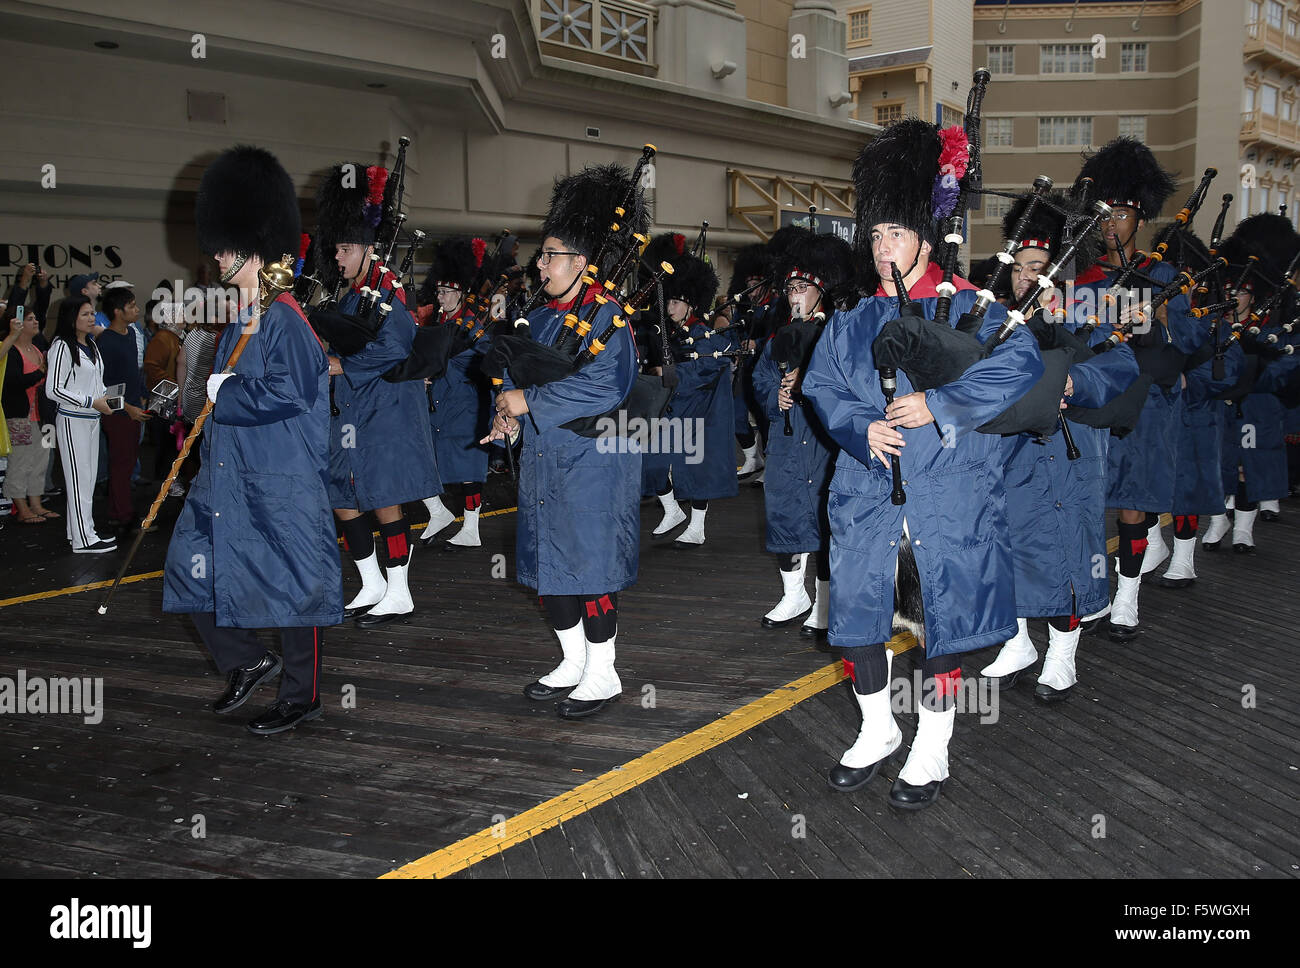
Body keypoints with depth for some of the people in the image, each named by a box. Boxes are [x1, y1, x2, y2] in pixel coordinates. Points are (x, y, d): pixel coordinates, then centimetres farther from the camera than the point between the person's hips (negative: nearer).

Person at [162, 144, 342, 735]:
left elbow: (288, 393, -24)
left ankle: (301, 696, 16)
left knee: (291, 583, 2)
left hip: (281, 487, -9)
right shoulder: (238, 324, 13)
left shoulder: (284, 320, -14)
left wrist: (224, 392, -13)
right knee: (191, 568, 11)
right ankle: (247, 662, 27)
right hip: (228, 480, 10)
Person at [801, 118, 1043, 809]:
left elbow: (1020, 368, -12)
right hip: (867, 497, 4)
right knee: (855, 613, 7)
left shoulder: (969, 308, 0)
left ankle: (931, 750, 20)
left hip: (946, 500, -4)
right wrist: (861, 428, -13)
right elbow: (821, 387, 7)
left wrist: (936, 405, -20)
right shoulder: (851, 322, 12)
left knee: (943, 621, 2)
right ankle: (877, 731, 29)